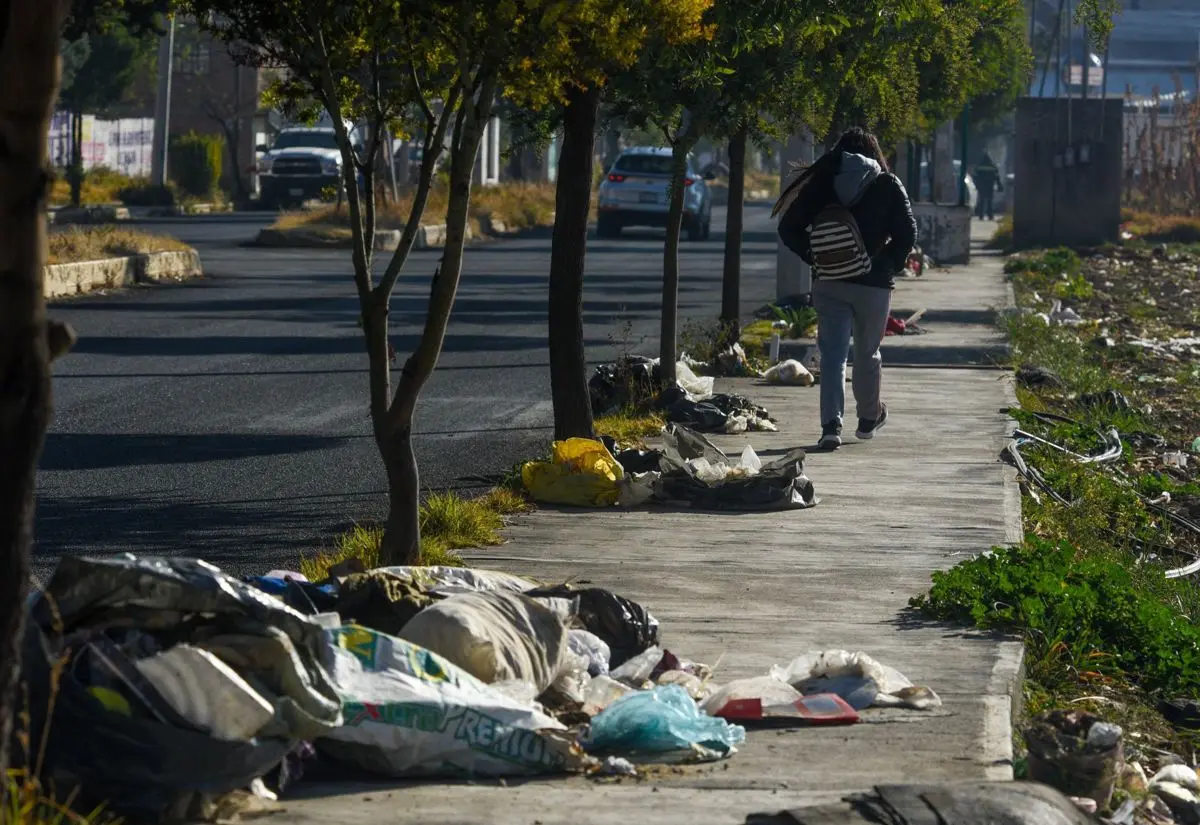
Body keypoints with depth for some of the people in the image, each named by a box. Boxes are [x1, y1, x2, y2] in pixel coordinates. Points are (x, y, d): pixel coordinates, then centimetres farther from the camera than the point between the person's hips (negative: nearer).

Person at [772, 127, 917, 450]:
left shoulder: (822, 183, 4)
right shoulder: (888, 186, 0)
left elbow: (789, 229, 1)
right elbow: (907, 234, -5)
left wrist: (816, 259, 7)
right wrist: (889, 266, 6)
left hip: (829, 283, 1)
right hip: (873, 284, -1)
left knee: (832, 354, -1)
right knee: (868, 353, 17)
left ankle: (831, 424, -17)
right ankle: (869, 418, 33)